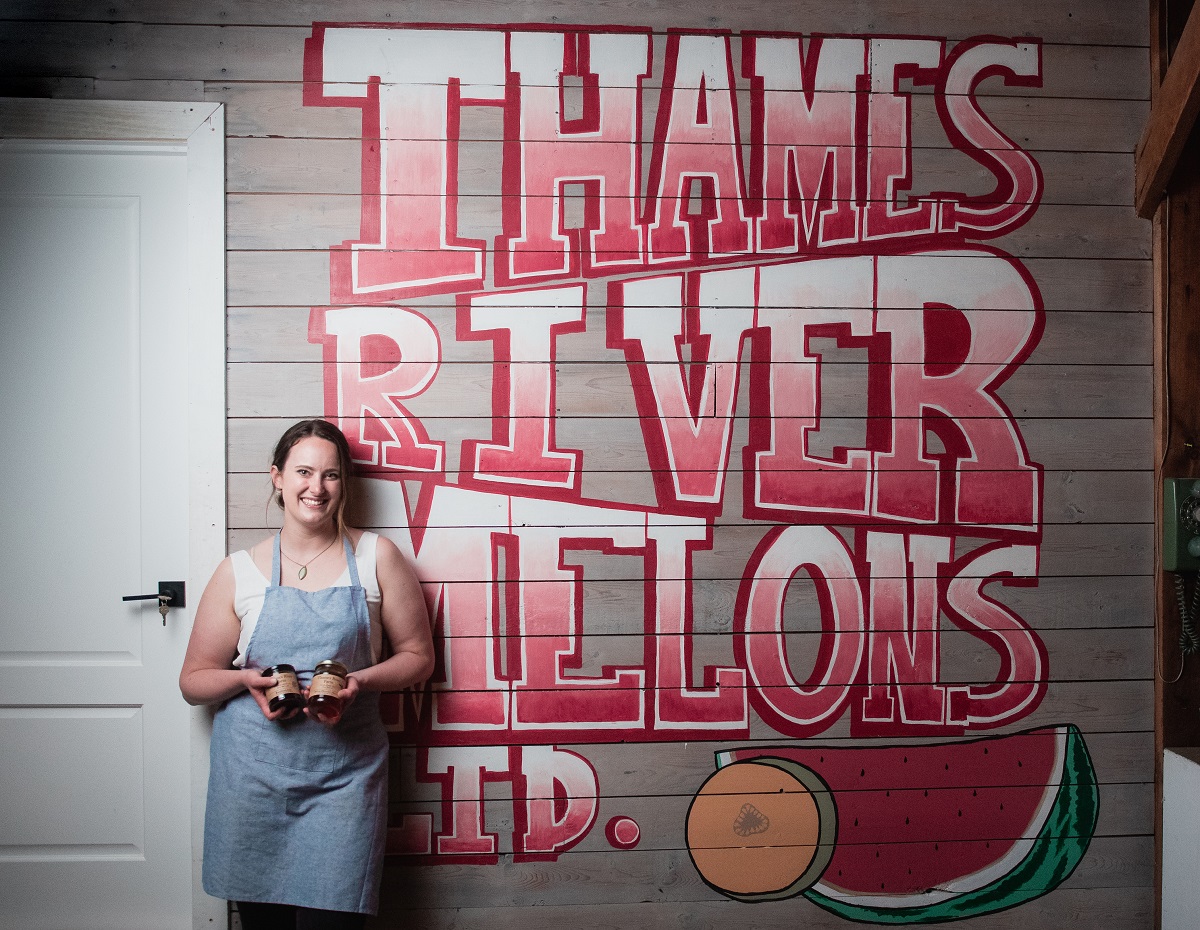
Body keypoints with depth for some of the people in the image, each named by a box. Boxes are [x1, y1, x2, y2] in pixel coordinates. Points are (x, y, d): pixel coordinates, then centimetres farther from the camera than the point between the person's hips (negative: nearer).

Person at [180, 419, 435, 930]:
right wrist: (246, 680, -11)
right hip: (253, 777, 1)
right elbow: (194, 681, 9)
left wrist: (359, 682, -13)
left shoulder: (377, 557, 2)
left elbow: (417, 656, 5)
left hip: (343, 776, -1)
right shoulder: (239, 571, 3)